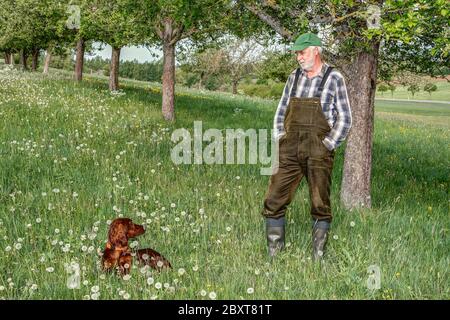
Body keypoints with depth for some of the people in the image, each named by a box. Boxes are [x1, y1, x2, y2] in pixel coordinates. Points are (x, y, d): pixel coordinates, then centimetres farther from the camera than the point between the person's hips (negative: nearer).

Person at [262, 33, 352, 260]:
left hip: (318, 153, -4)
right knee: (274, 202, 1)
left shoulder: (334, 78, -3)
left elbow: (344, 119, -4)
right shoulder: (294, 77, 11)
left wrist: (327, 146, -9)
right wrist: (280, 140, 6)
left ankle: (318, 258, 13)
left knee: (320, 206, 2)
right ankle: (273, 255, 10)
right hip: (289, 152, 4)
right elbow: (281, 112, 17)